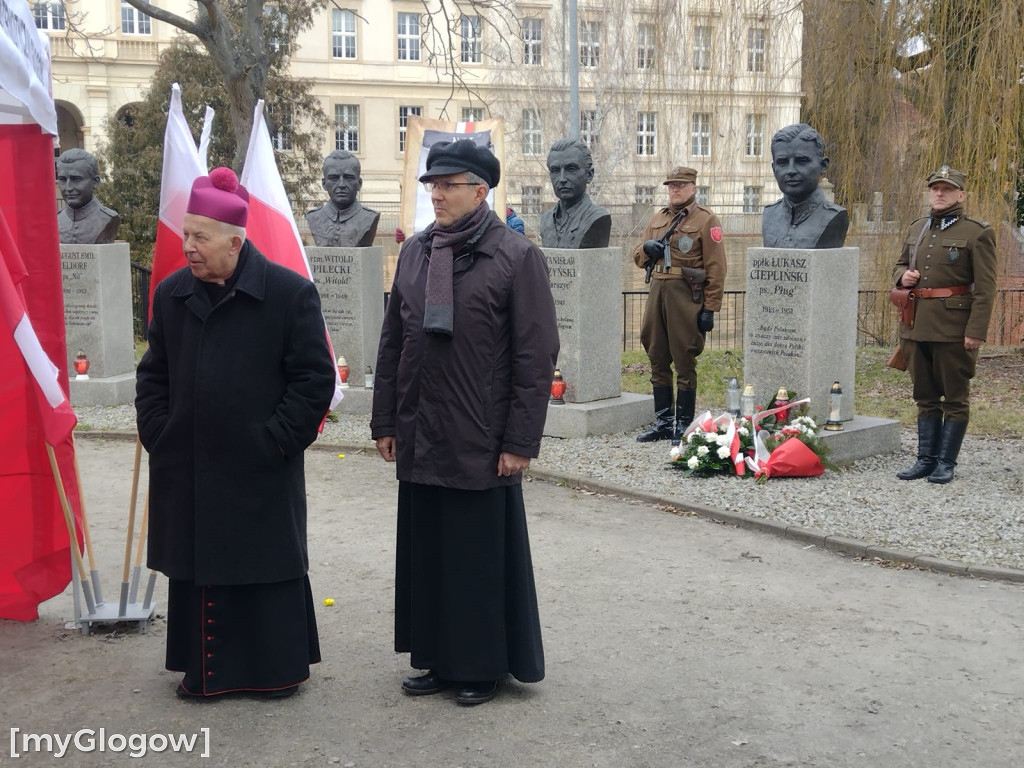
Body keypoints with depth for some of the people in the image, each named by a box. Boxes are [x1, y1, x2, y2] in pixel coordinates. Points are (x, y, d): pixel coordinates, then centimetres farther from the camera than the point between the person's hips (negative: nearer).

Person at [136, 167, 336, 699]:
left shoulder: (291, 293, -8)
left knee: (269, 565, 8)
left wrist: (277, 440, -11)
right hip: (187, 470, 4)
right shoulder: (171, 294, 6)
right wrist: (157, 433, 3)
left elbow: (315, 378, -8)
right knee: (195, 568, 11)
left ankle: (281, 668, 23)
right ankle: (205, 668, 26)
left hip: (262, 471, -4)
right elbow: (153, 374, 14)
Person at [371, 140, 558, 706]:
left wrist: (520, 442, -12)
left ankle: (484, 666, 21)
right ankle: (440, 660, 27)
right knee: (425, 552, 12)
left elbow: (537, 355, -9)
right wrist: (384, 421, 10)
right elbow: (392, 342, 13)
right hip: (419, 440, 5)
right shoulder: (415, 252, 9)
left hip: (482, 443, -5)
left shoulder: (516, 256, -7)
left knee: (482, 555, 5)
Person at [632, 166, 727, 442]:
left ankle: (684, 425, 8)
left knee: (684, 364, 0)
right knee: (658, 362, 10)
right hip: (657, 293, 6)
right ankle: (662, 422, 19)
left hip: (686, 297, -6)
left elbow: (716, 269, -8)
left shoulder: (706, 220, -3)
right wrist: (647, 248, -3)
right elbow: (638, 257, 21)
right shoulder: (658, 218, 16)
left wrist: (710, 308, -13)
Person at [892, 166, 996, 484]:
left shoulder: (977, 233, -5)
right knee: (925, 397, 12)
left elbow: (985, 288, -10)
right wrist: (903, 276, 1)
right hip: (916, 325, 6)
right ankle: (926, 459, 20)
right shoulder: (916, 229, 13)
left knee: (955, 398, 4)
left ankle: (946, 463, 11)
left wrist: (976, 331, -17)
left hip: (954, 330, -6)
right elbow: (899, 265, 26)